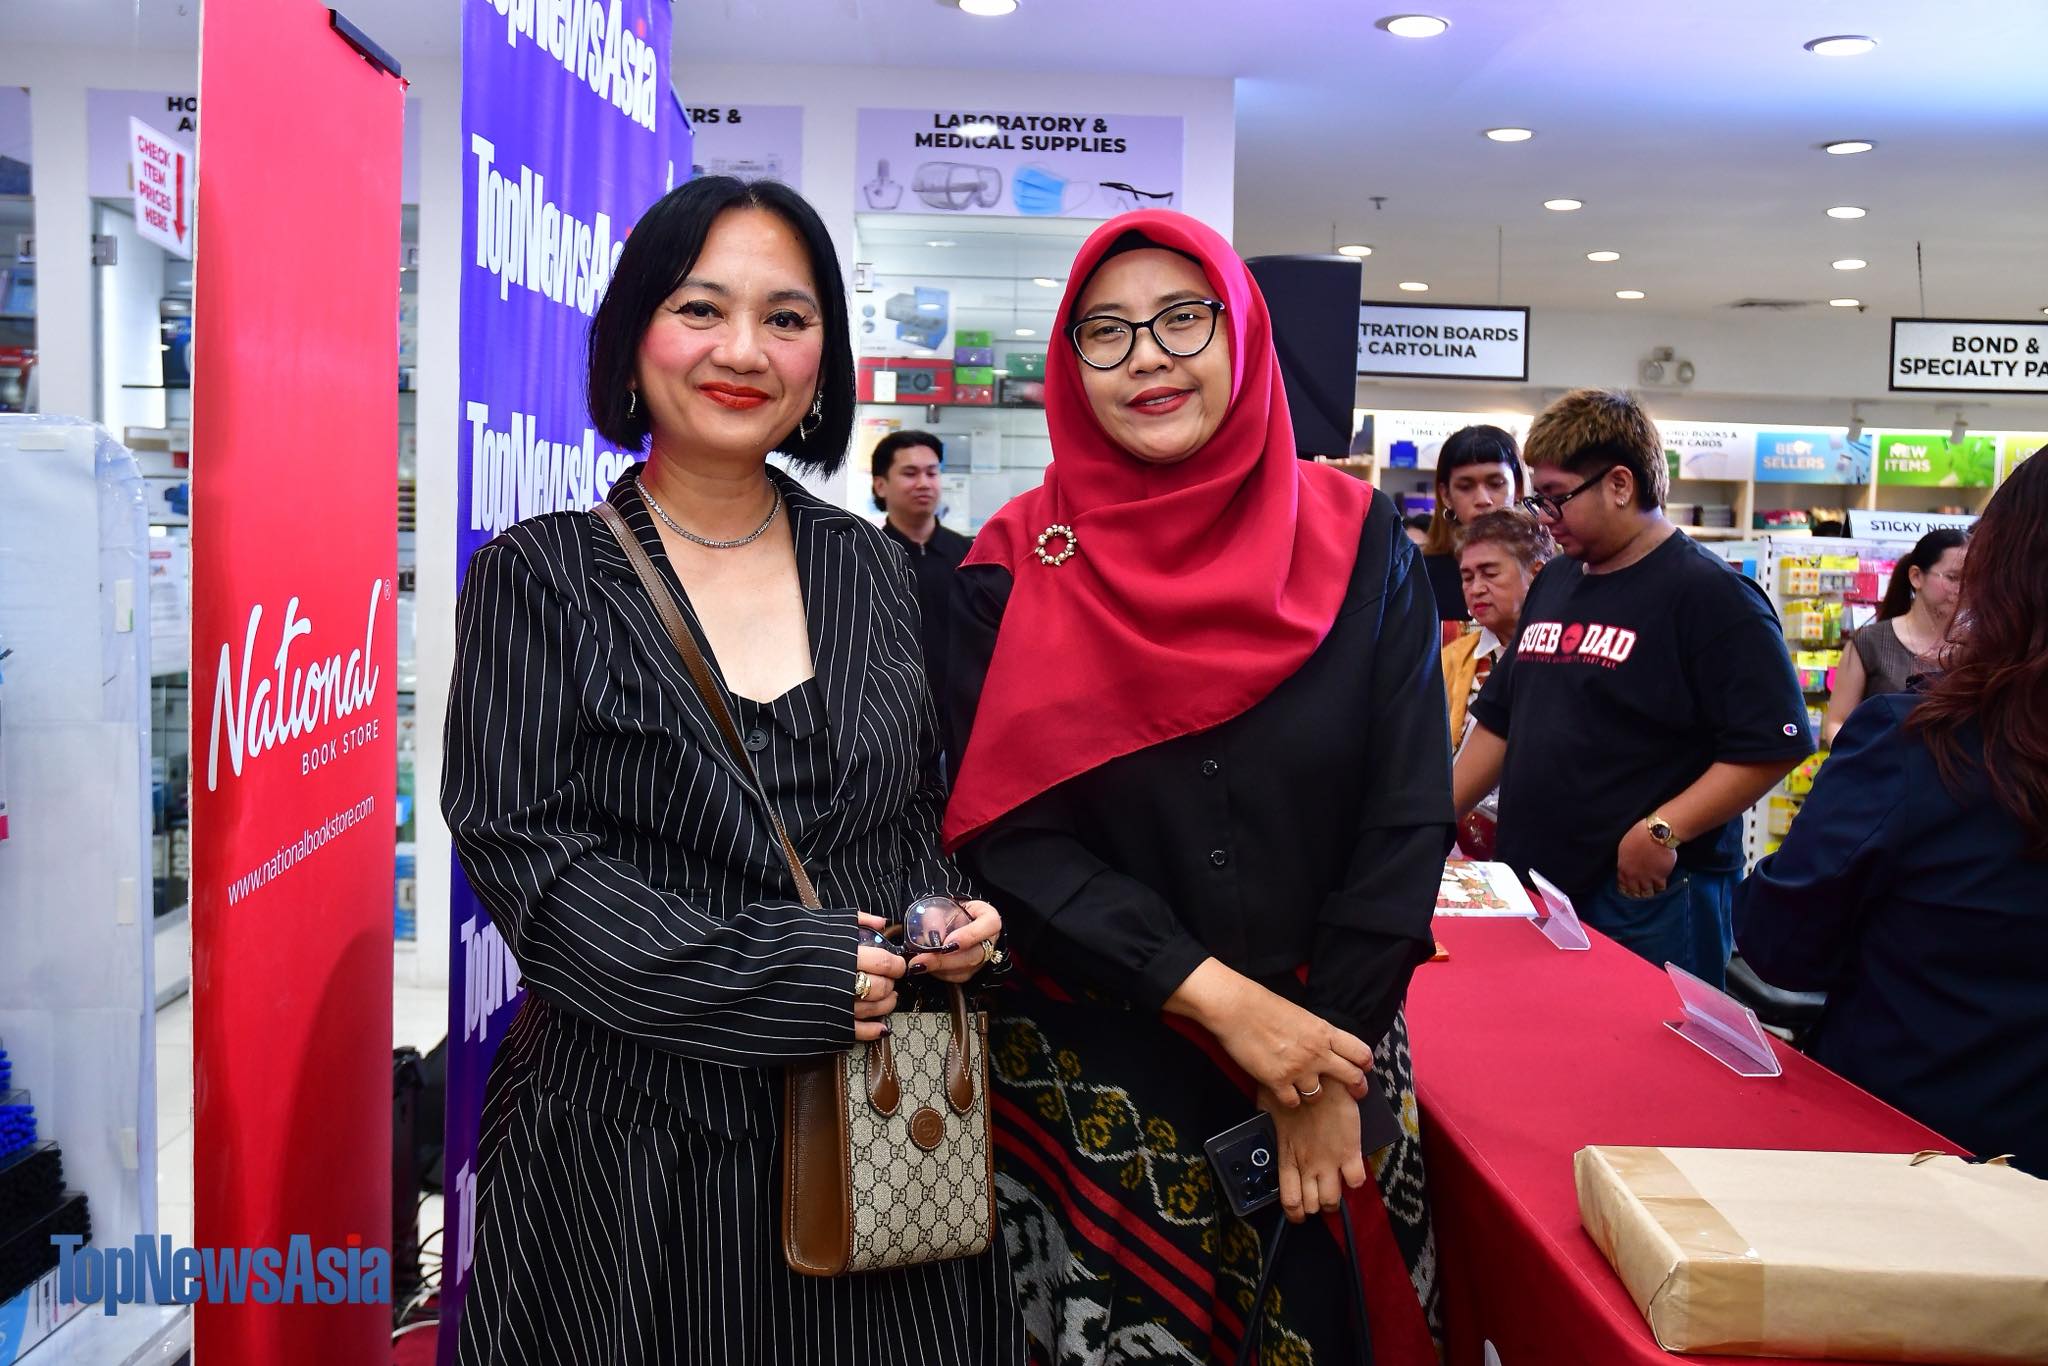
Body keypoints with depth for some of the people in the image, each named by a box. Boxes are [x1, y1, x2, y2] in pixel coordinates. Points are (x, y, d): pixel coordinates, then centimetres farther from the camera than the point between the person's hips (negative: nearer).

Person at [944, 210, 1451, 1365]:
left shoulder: (1357, 544, -2)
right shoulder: (1018, 568, -5)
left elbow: (1409, 814, -5)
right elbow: (1009, 834, -11)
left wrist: (1331, 1067, -10)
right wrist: (1216, 996, -19)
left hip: (1331, 1053, 2)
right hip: (1095, 1080, -1)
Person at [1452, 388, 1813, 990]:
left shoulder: (1712, 594, -8)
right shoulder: (1552, 584, 15)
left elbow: (1773, 744, -15)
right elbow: (1498, 722, 21)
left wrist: (1663, 831, -22)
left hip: (1650, 897, -7)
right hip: (1533, 890, 7)